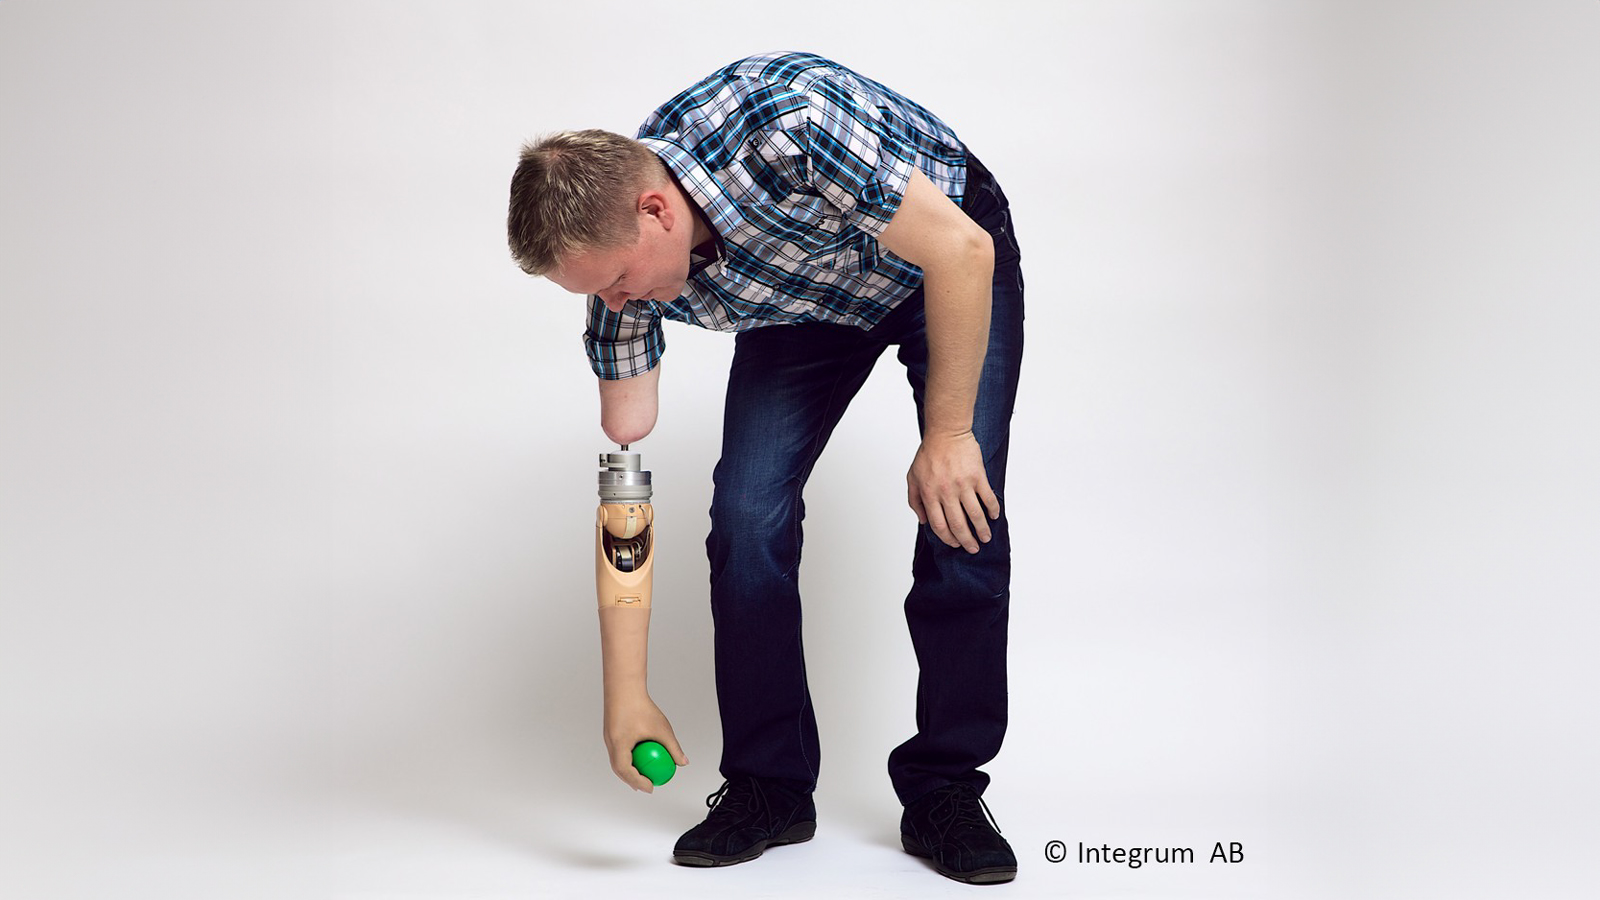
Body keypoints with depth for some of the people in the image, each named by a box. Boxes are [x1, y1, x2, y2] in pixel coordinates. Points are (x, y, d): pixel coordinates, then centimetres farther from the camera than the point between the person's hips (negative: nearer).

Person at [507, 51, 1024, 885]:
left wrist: (947, 435, -27)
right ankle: (768, 786, 4)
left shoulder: (786, 124, -42)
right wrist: (625, 690, -19)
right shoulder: (619, 255, -23)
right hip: (801, 296, 4)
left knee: (962, 515, -15)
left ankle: (944, 792, 0)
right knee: (746, 513, -11)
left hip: (946, 254, -4)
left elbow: (962, 250, -32)